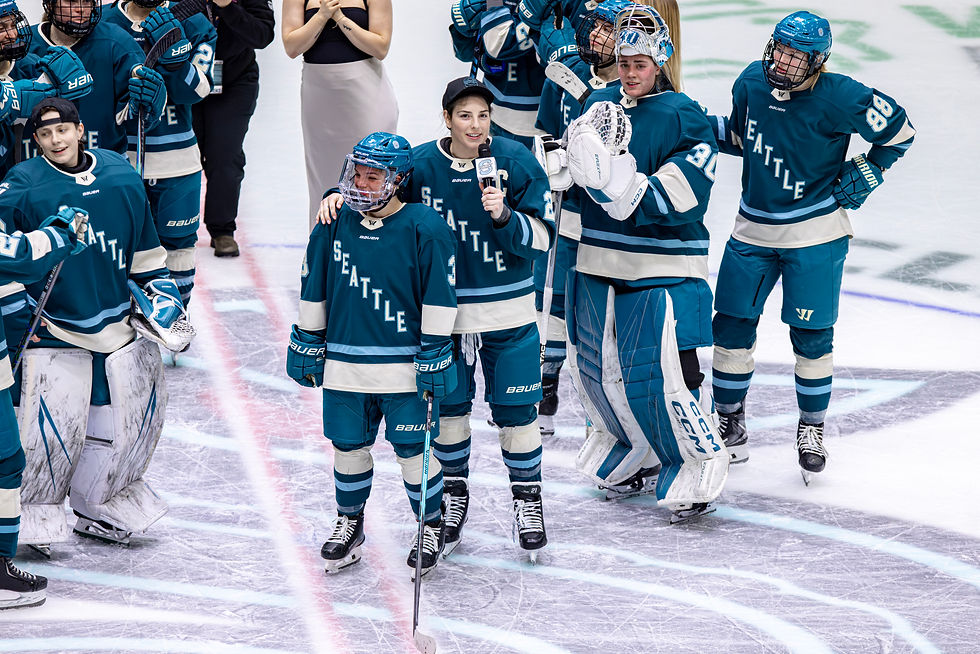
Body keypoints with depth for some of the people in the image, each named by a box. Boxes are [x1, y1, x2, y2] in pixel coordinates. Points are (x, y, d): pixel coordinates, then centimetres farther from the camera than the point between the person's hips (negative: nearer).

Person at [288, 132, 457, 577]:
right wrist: (307, 344, 13)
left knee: (413, 449, 0)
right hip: (345, 364, 4)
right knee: (348, 445, 11)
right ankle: (349, 523, 32)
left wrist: (434, 356, -7)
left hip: (404, 367, -4)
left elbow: (439, 298, -6)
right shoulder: (335, 224, 1)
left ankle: (431, 528, 20)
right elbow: (313, 289, 11)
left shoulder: (425, 228, -10)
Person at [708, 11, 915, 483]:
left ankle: (812, 427, 20)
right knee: (732, 327, 5)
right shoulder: (752, 82, -4)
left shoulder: (839, 98, -18)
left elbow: (898, 129, -5)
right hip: (753, 229, 4)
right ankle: (730, 425, 21)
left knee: (811, 336, 1)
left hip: (815, 234, -4)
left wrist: (867, 174, -7)